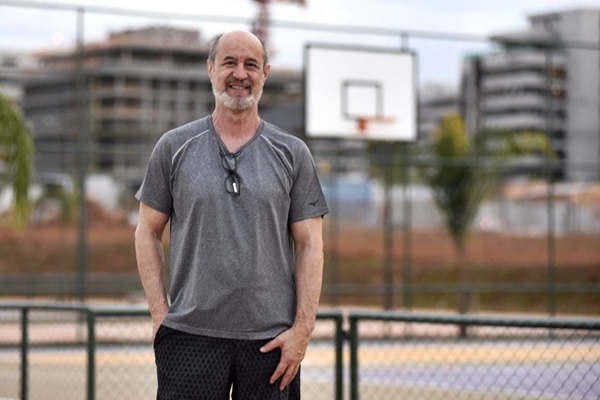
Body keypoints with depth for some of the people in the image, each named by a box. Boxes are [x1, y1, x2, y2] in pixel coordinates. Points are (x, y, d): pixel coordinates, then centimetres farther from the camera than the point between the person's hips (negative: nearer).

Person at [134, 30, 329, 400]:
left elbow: (310, 245, 4)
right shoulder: (174, 147, 7)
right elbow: (148, 233, 10)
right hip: (190, 337, 0)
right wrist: (160, 314, 0)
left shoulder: (292, 154, 7)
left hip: (272, 340, 0)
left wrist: (303, 328, -5)